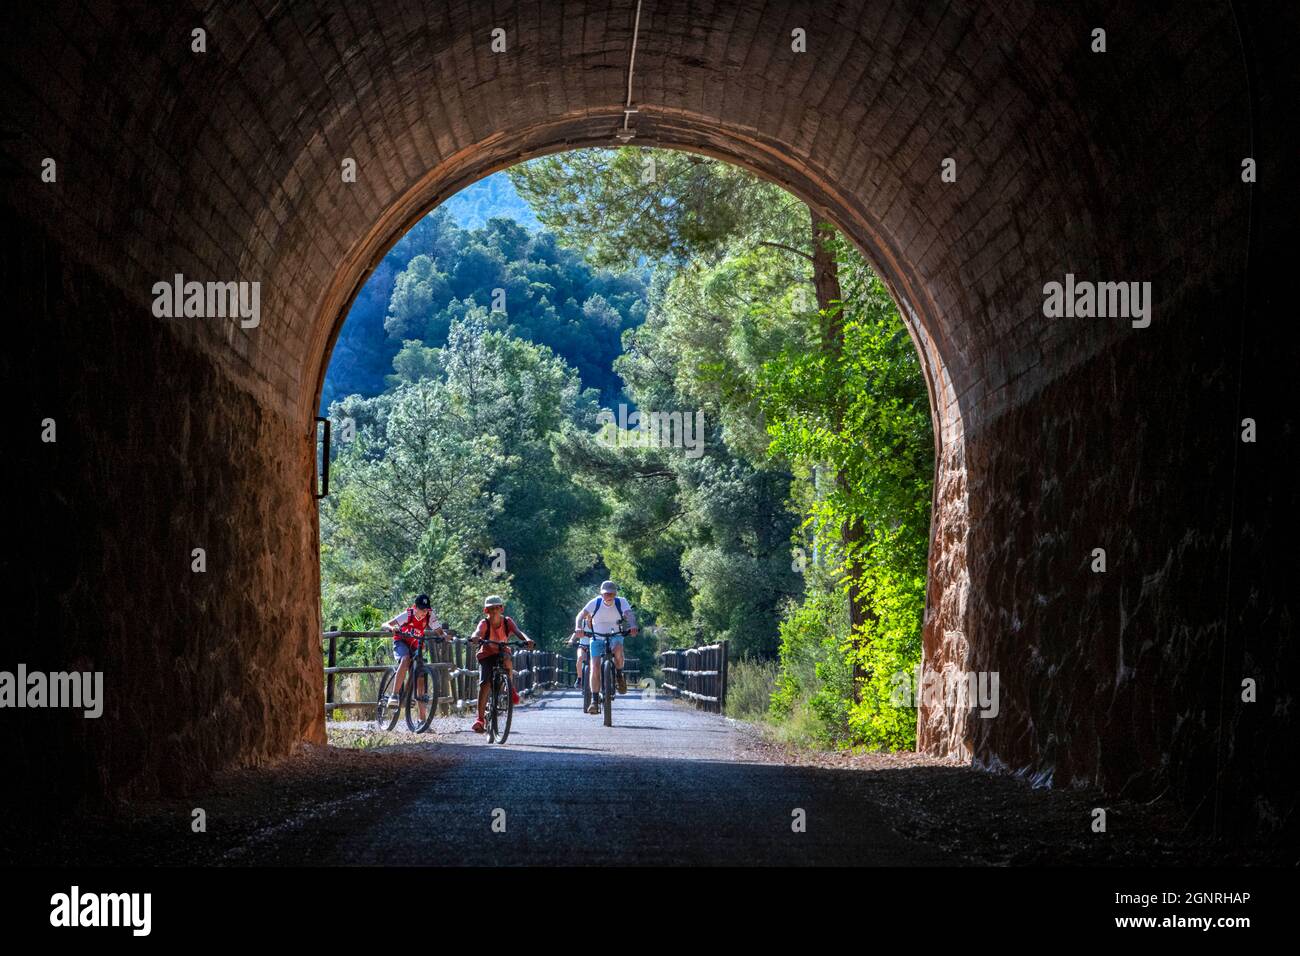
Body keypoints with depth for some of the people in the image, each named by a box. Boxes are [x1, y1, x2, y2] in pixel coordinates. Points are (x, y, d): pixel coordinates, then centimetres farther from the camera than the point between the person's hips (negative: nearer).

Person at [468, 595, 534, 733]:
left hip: (502, 652, 1)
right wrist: (475, 637, -63)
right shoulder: (485, 623, -16)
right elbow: (478, 632, -38)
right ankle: (480, 719, -12)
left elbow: (518, 632, -28)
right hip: (486, 655, -1)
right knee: (485, 684, -17)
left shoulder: (507, 621, -11)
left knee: (507, 659, -36)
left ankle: (511, 688, -11)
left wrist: (527, 640, -50)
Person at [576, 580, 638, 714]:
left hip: (615, 636, -1)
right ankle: (595, 700, -8)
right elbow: (581, 615, -14)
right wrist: (579, 629, -34)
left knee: (618, 650, -36)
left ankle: (620, 676, -9)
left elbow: (630, 614, -28)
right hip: (597, 638, 1)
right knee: (595, 668, -15)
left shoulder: (621, 602, -11)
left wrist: (633, 626, -49)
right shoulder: (595, 603, -11)